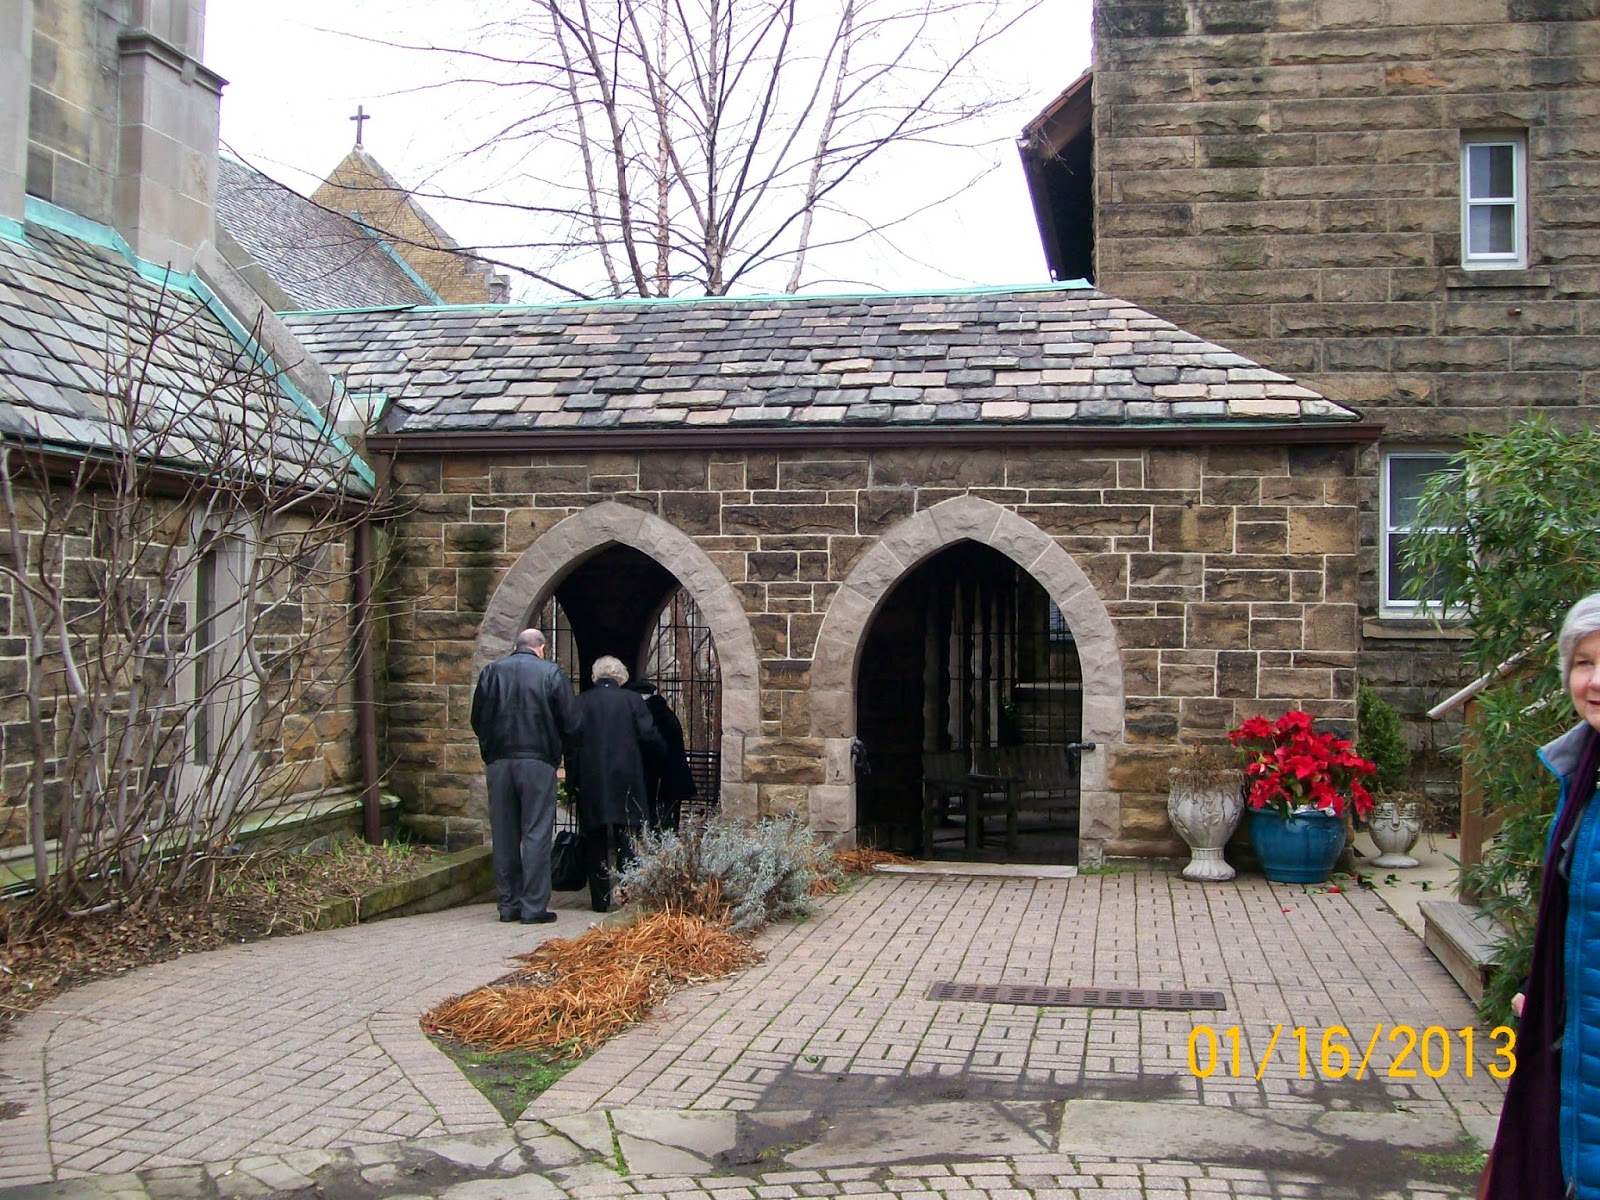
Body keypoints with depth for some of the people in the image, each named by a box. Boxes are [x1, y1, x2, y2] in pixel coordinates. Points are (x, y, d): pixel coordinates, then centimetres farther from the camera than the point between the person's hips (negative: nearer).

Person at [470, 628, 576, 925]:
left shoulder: (491, 672, 7)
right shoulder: (552, 674, -2)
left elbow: (477, 720, 11)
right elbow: (569, 722, -2)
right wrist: (562, 754, 13)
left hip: (499, 763, 3)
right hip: (538, 762, -3)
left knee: (504, 836, 9)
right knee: (536, 833, -1)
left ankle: (508, 904, 12)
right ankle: (534, 906, -3)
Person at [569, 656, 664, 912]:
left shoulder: (582, 702, -1)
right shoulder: (633, 700, -1)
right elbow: (648, 737, -5)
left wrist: (572, 780, -1)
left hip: (591, 782, 0)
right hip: (626, 781, 0)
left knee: (596, 843, 7)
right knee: (627, 840, 5)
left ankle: (601, 899, 8)